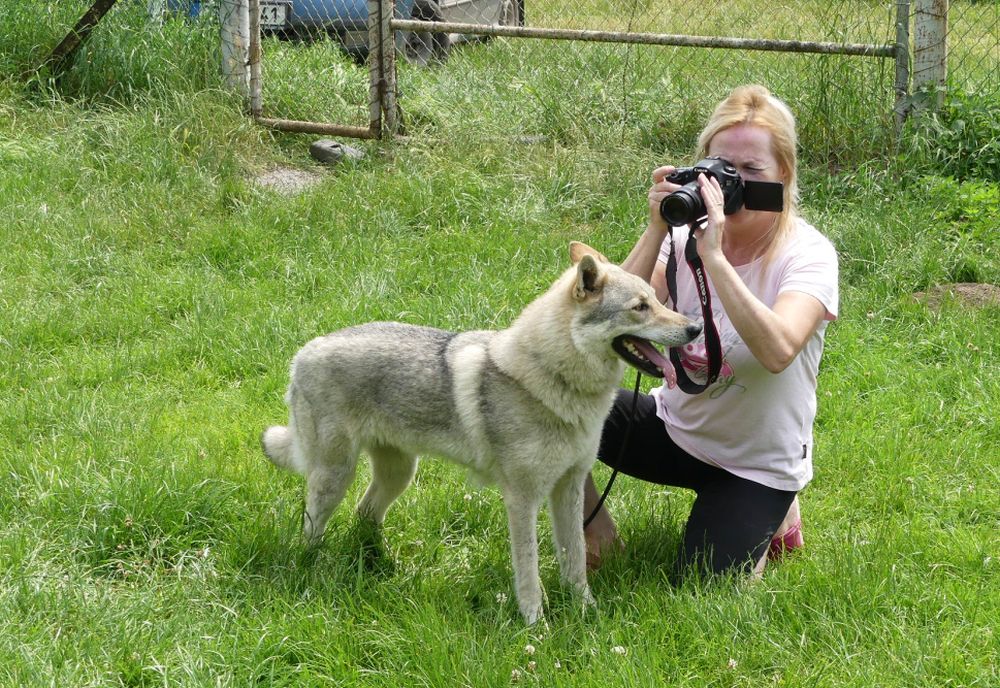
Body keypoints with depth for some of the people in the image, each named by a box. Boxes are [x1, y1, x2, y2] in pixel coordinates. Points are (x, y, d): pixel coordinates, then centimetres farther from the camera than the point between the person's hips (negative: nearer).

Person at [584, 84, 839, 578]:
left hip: (754, 465, -4)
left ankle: (771, 515, 15)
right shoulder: (687, 235, -6)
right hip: (673, 430, 4)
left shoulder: (807, 255, -18)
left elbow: (778, 351, -38)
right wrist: (657, 231, -25)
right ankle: (597, 533, 6)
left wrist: (713, 256, -38)